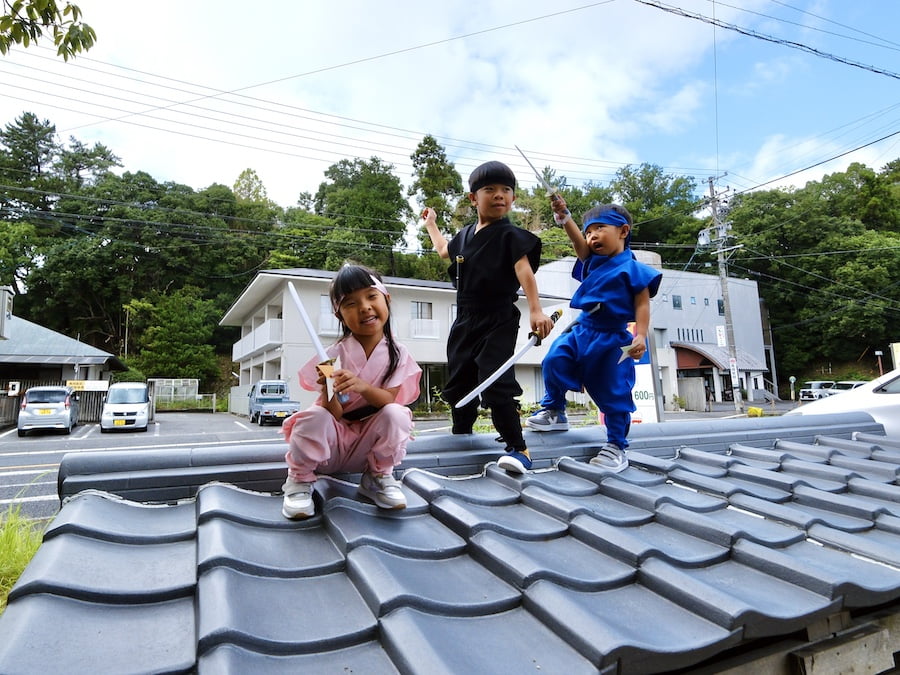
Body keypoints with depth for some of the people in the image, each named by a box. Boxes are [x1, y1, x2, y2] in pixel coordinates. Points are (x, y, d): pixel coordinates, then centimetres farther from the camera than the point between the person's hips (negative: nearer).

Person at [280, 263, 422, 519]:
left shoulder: (396, 353, -10)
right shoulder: (335, 354, -16)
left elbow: (389, 400, -16)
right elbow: (335, 414, -17)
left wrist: (362, 386, -35)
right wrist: (329, 391, -39)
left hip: (370, 441, 2)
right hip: (335, 440, -1)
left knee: (396, 414, -27)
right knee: (314, 418, -32)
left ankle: (378, 477, 0)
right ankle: (301, 480, -2)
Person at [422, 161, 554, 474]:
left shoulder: (511, 235, -8)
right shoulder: (464, 235, 12)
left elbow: (524, 270, -22)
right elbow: (445, 251, 35)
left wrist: (535, 310, -35)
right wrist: (431, 224, 47)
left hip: (498, 322, -7)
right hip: (465, 321, 7)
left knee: (496, 384, -17)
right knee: (457, 385, 13)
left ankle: (518, 449, -6)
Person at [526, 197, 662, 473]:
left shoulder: (633, 269, -6)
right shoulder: (592, 262, 10)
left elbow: (642, 305, -9)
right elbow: (579, 243, -8)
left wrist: (640, 336, -20)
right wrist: (565, 218, -22)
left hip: (612, 340, -5)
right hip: (583, 331, 5)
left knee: (614, 393, 0)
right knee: (554, 359, -12)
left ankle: (616, 446, 14)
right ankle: (554, 411, 8)